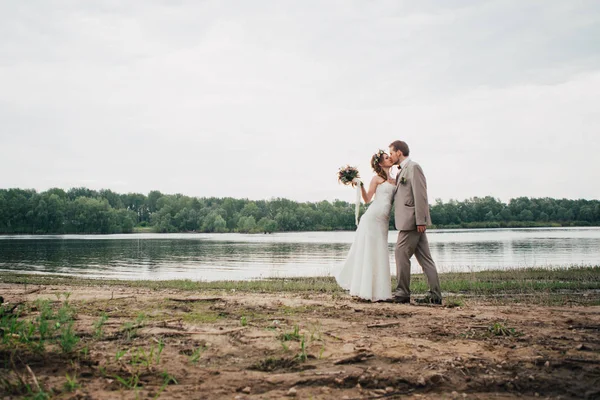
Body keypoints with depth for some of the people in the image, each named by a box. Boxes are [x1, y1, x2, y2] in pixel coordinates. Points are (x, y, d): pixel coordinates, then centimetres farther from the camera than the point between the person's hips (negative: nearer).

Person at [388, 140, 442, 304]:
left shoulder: (413, 167, -8)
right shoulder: (402, 171, 21)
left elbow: (420, 195, -16)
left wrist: (420, 220, -20)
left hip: (412, 220, -9)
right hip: (413, 222, 9)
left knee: (401, 254, -7)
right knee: (424, 258, 6)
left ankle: (402, 293, -1)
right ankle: (434, 295, 7)